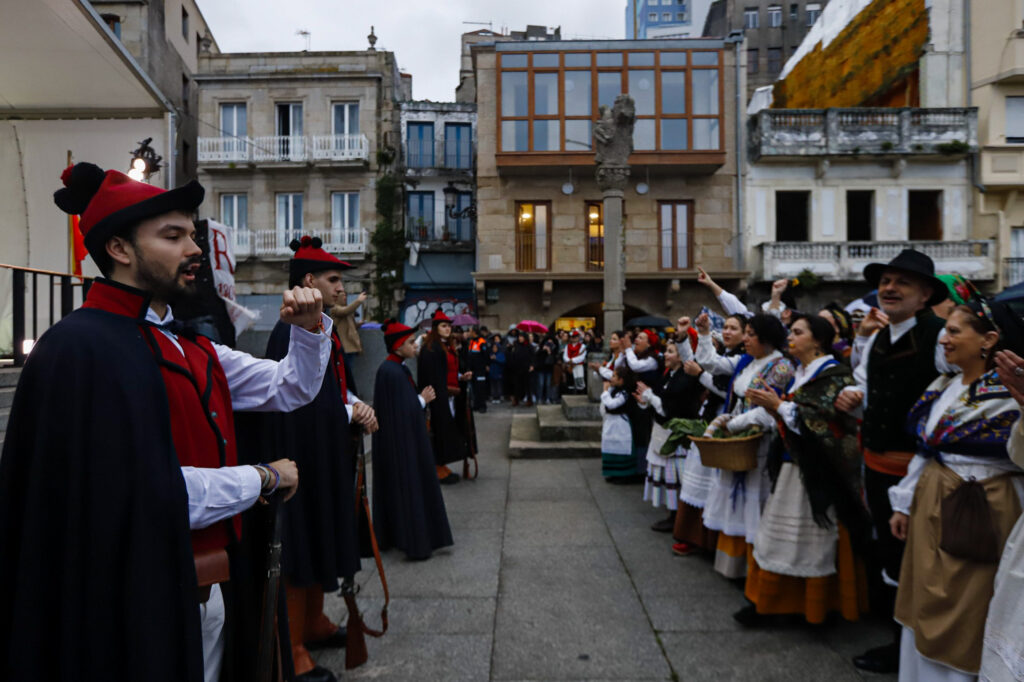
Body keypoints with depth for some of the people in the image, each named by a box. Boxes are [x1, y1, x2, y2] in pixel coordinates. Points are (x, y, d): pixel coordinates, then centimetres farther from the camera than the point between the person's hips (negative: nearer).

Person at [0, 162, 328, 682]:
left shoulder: (192, 347, 6)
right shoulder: (84, 347, -19)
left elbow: (291, 389, 13)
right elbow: (155, 493, -27)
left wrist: (310, 328, -5)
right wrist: (264, 477, -13)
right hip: (144, 597, -8)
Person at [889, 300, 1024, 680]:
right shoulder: (942, 388, 7)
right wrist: (904, 504, 13)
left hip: (980, 514, -7)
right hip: (933, 506, 7)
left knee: (964, 612, 7)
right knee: (927, 605, 18)